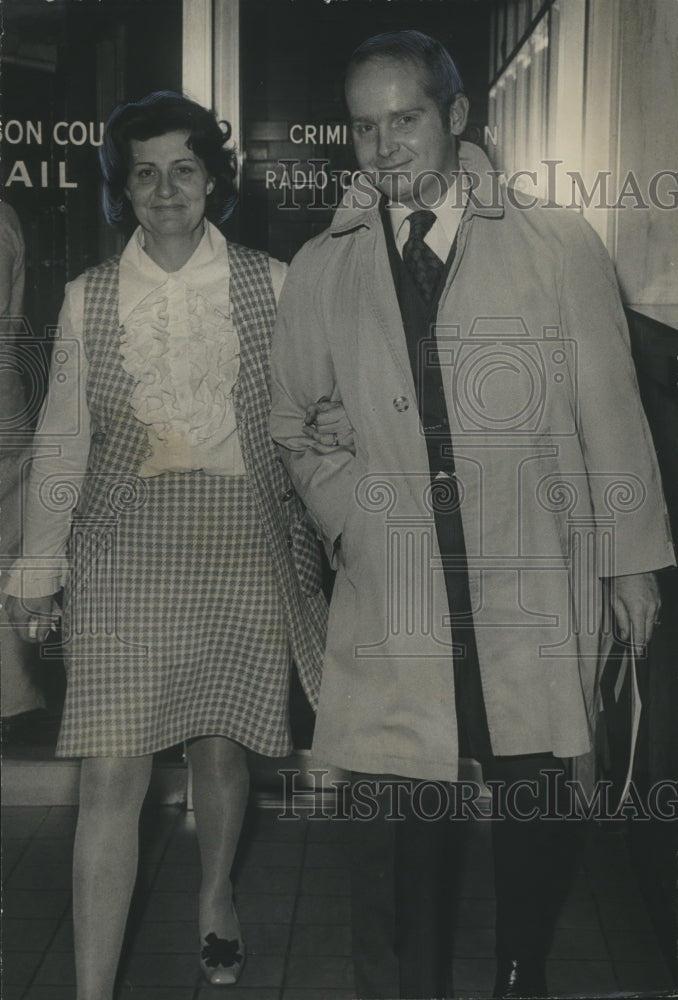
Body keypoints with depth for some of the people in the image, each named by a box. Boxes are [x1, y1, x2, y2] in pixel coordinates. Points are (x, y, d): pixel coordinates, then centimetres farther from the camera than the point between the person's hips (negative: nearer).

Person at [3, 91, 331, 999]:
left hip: (240, 547, 1)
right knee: (112, 775, -5)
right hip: (122, 551, 0)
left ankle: (216, 899, 42)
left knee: (221, 747, 13)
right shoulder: (89, 298, 5)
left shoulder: (268, 284, 3)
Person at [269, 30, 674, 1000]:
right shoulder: (318, 271, 8)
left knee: (535, 810, 12)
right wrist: (346, 510, 3)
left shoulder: (559, 245, 1)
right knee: (399, 829, 3)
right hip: (391, 597, 1)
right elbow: (294, 422, 18)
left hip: (536, 592, 0)